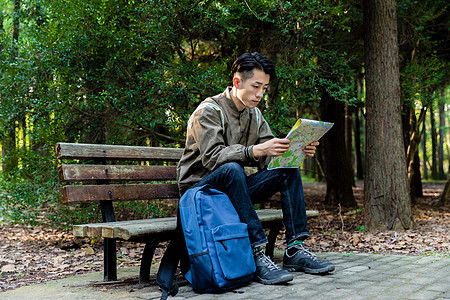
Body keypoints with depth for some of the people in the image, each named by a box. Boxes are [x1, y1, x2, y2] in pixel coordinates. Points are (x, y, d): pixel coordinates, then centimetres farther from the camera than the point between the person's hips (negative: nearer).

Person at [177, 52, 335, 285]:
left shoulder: (254, 114, 10)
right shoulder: (209, 110, -13)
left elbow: (268, 158, 3)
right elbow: (212, 157, -28)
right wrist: (256, 150, -40)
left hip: (234, 187, 7)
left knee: (289, 170, -10)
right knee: (231, 169, -38)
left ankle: (295, 249, -15)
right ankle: (257, 255, -38)